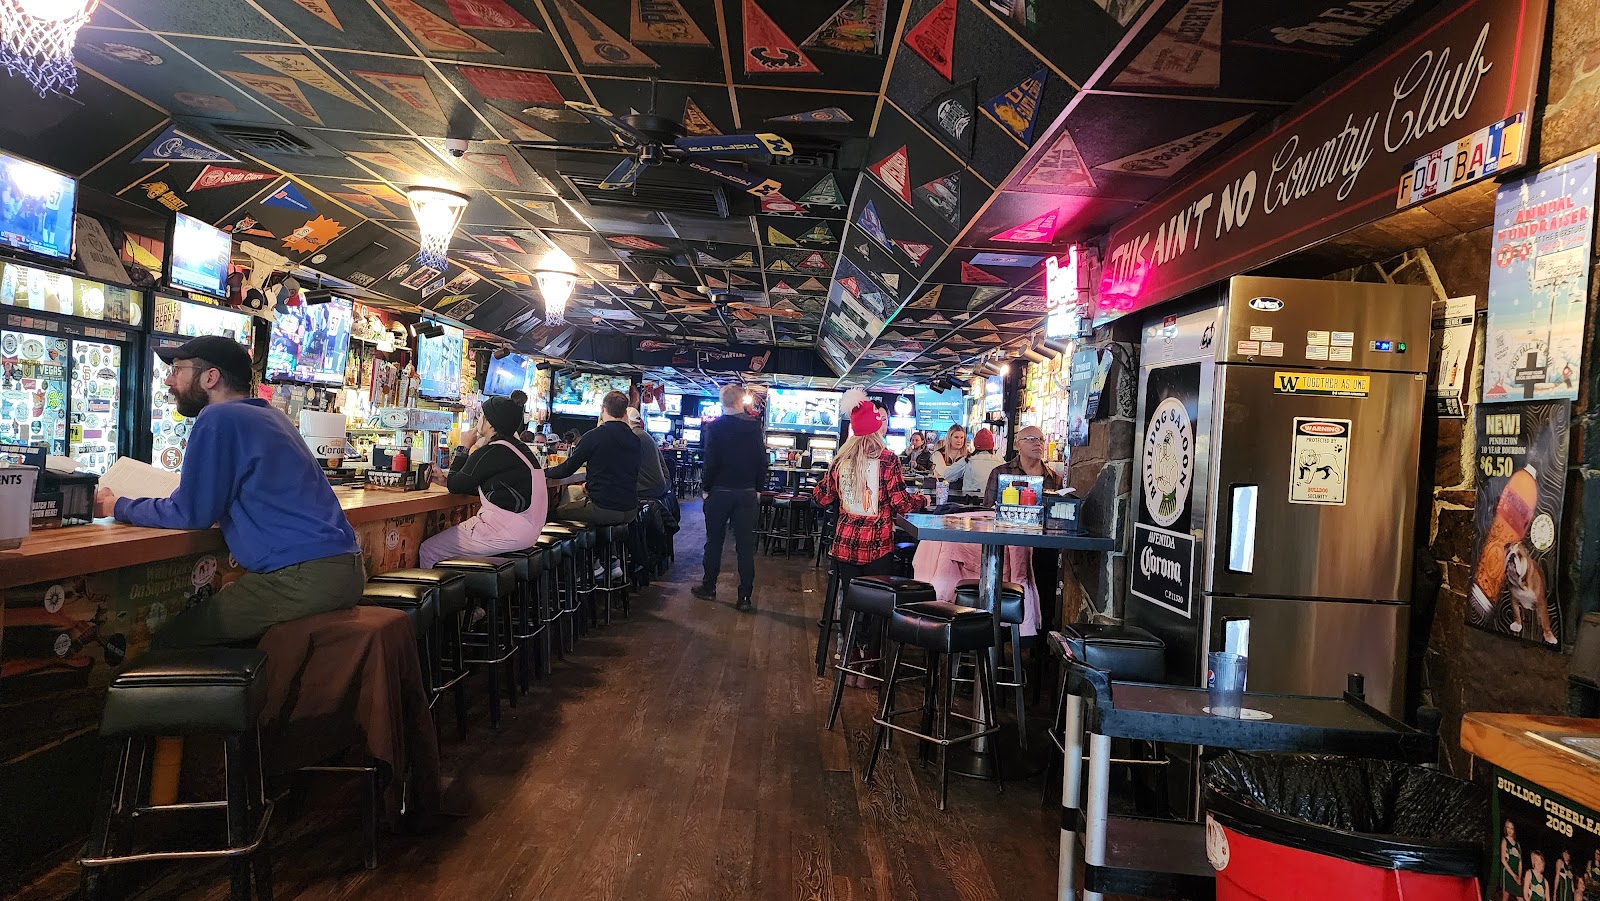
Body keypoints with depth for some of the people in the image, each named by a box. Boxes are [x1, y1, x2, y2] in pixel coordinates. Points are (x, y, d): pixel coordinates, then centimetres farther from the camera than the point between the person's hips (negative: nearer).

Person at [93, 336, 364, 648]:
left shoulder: (218, 418, -8)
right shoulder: (270, 415, 20)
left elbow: (190, 514, -4)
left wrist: (119, 508, 12)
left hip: (304, 579, -10)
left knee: (169, 641, 0)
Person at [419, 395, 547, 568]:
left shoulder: (491, 453, -15)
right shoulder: (519, 447, 14)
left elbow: (456, 486, -3)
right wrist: (446, 480, 18)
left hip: (506, 534, -10)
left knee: (428, 551, -3)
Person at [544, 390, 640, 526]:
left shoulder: (593, 436, -12)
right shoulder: (635, 440, 5)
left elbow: (567, 469, -5)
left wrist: (544, 472, 15)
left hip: (604, 512, -6)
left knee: (558, 512, 13)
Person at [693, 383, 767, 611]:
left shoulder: (715, 427, -7)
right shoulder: (754, 426, -2)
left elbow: (710, 461, -9)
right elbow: (762, 460, -1)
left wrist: (706, 487, 2)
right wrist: (758, 487, 9)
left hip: (720, 491, -1)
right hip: (747, 493, 1)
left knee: (714, 541, 13)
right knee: (745, 545, 2)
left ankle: (708, 587, 22)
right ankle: (744, 598, 2)